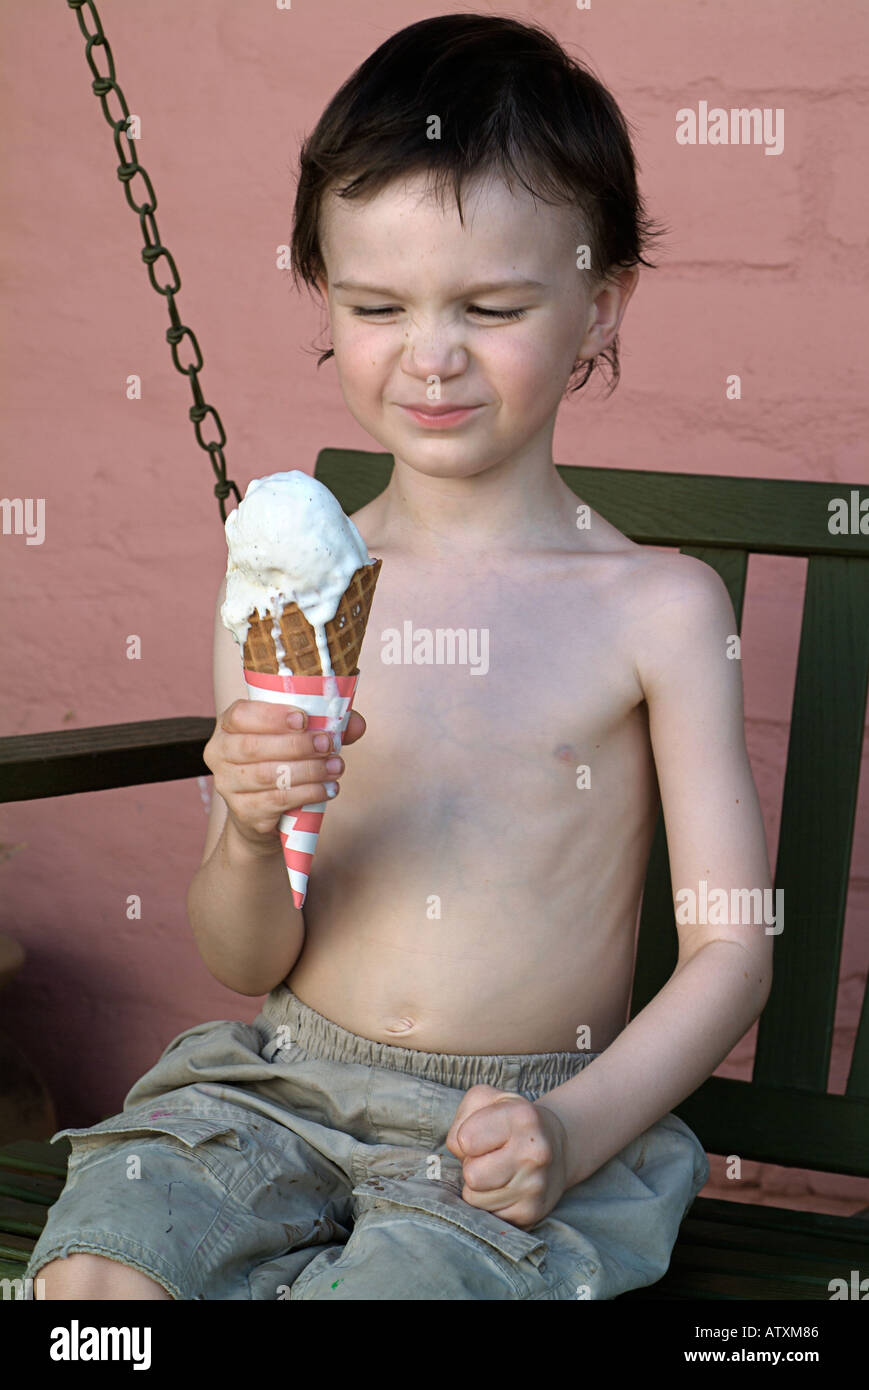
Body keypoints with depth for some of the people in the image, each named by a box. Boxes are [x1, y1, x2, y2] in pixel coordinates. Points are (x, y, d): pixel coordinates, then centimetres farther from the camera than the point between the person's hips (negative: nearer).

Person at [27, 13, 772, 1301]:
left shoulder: (658, 606, -3)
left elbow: (731, 949, -2)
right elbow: (247, 966, 6)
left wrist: (577, 1129, -17)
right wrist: (249, 841, -16)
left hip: (531, 1114, -1)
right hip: (284, 1084, 2)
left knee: (402, 1278, -29)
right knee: (90, 1273, -22)